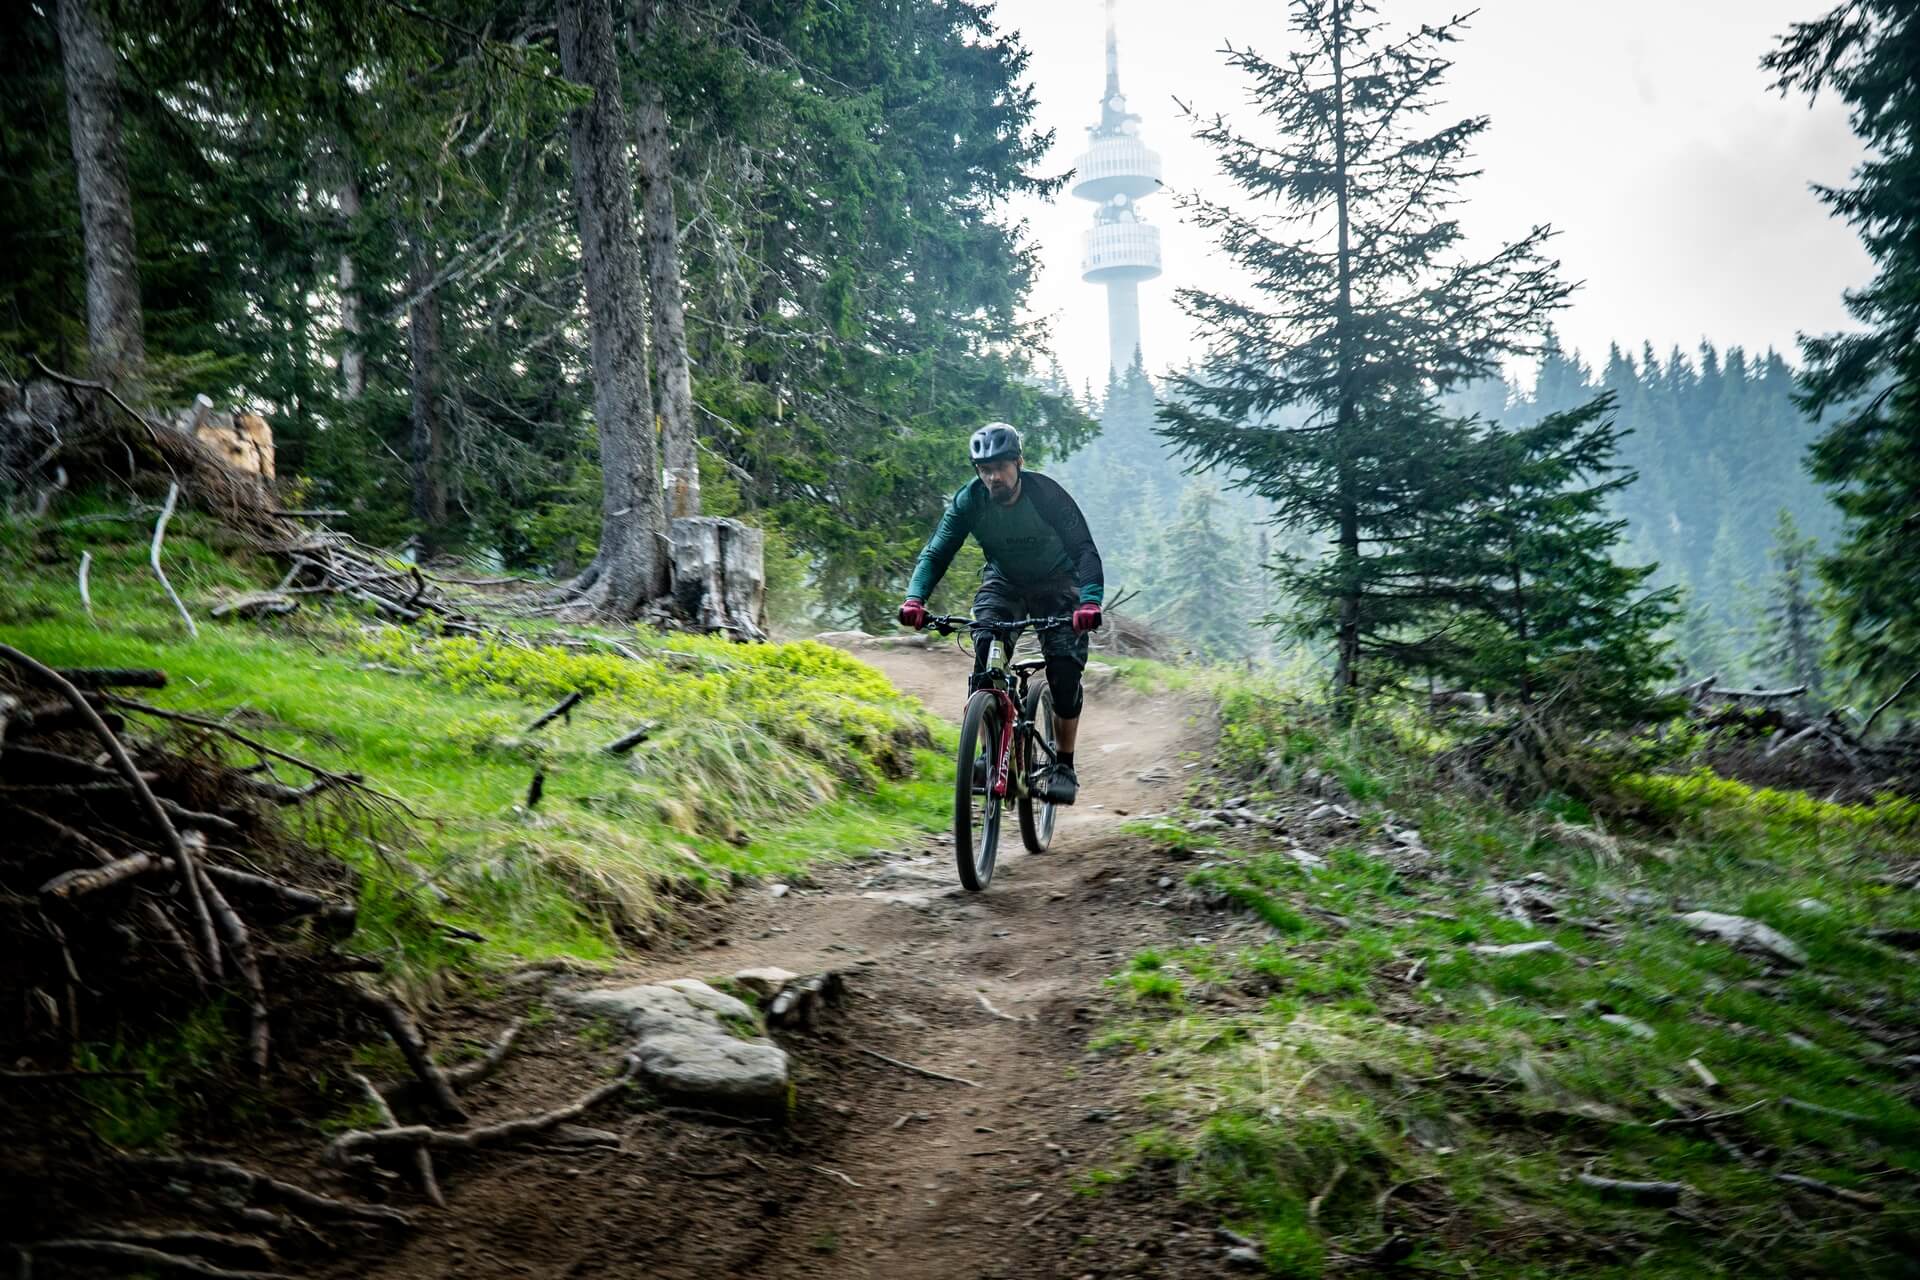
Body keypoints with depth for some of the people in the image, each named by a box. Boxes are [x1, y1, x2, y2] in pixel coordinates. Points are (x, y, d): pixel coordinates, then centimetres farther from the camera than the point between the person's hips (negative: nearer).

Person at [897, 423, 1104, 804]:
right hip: (1003, 584, 2)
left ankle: (1063, 766, -1)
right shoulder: (969, 500, -19)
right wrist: (914, 599, -39)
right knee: (985, 658, -24)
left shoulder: (1046, 493, -27)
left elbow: (1085, 550, -32)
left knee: (1065, 671, -17)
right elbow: (936, 554, -19)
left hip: (1056, 584, -2)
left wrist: (1090, 601, -51)